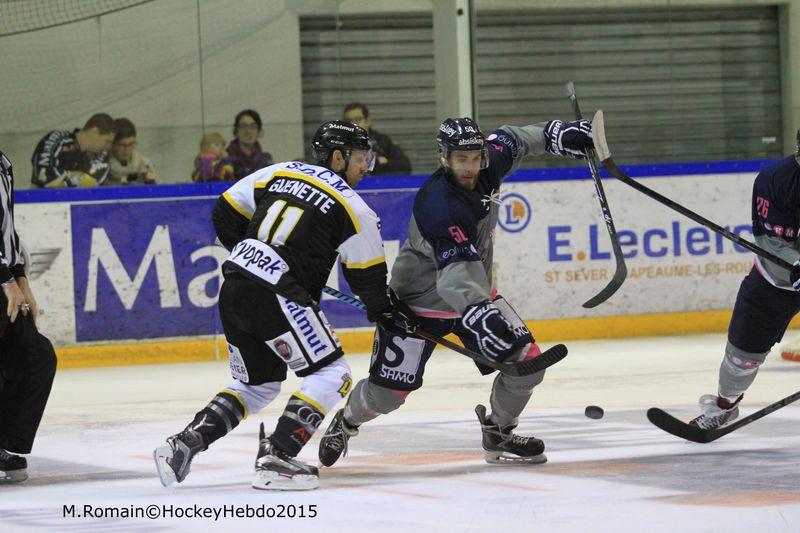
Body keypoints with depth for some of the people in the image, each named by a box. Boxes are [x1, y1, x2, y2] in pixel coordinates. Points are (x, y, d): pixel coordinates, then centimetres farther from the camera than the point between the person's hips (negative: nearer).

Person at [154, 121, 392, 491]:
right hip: (277, 295, -7)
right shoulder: (351, 204, -2)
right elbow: (368, 275, 5)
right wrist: (383, 312, 24)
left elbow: (226, 213, 20)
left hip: (234, 290, 7)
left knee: (258, 383, 22)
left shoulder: (280, 173, 15)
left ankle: (183, 444, 10)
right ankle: (276, 457, -12)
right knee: (331, 374, 0)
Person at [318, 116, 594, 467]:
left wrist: (554, 134, 7)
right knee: (387, 393, -5)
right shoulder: (437, 204, -34)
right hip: (419, 302, -7)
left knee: (527, 360, -7)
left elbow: (509, 141, 15)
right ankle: (346, 422, 30)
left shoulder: (488, 166, -11)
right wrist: (476, 313, -60)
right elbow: (455, 271, -45)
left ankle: (498, 435, 17)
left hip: (474, 291, 7)